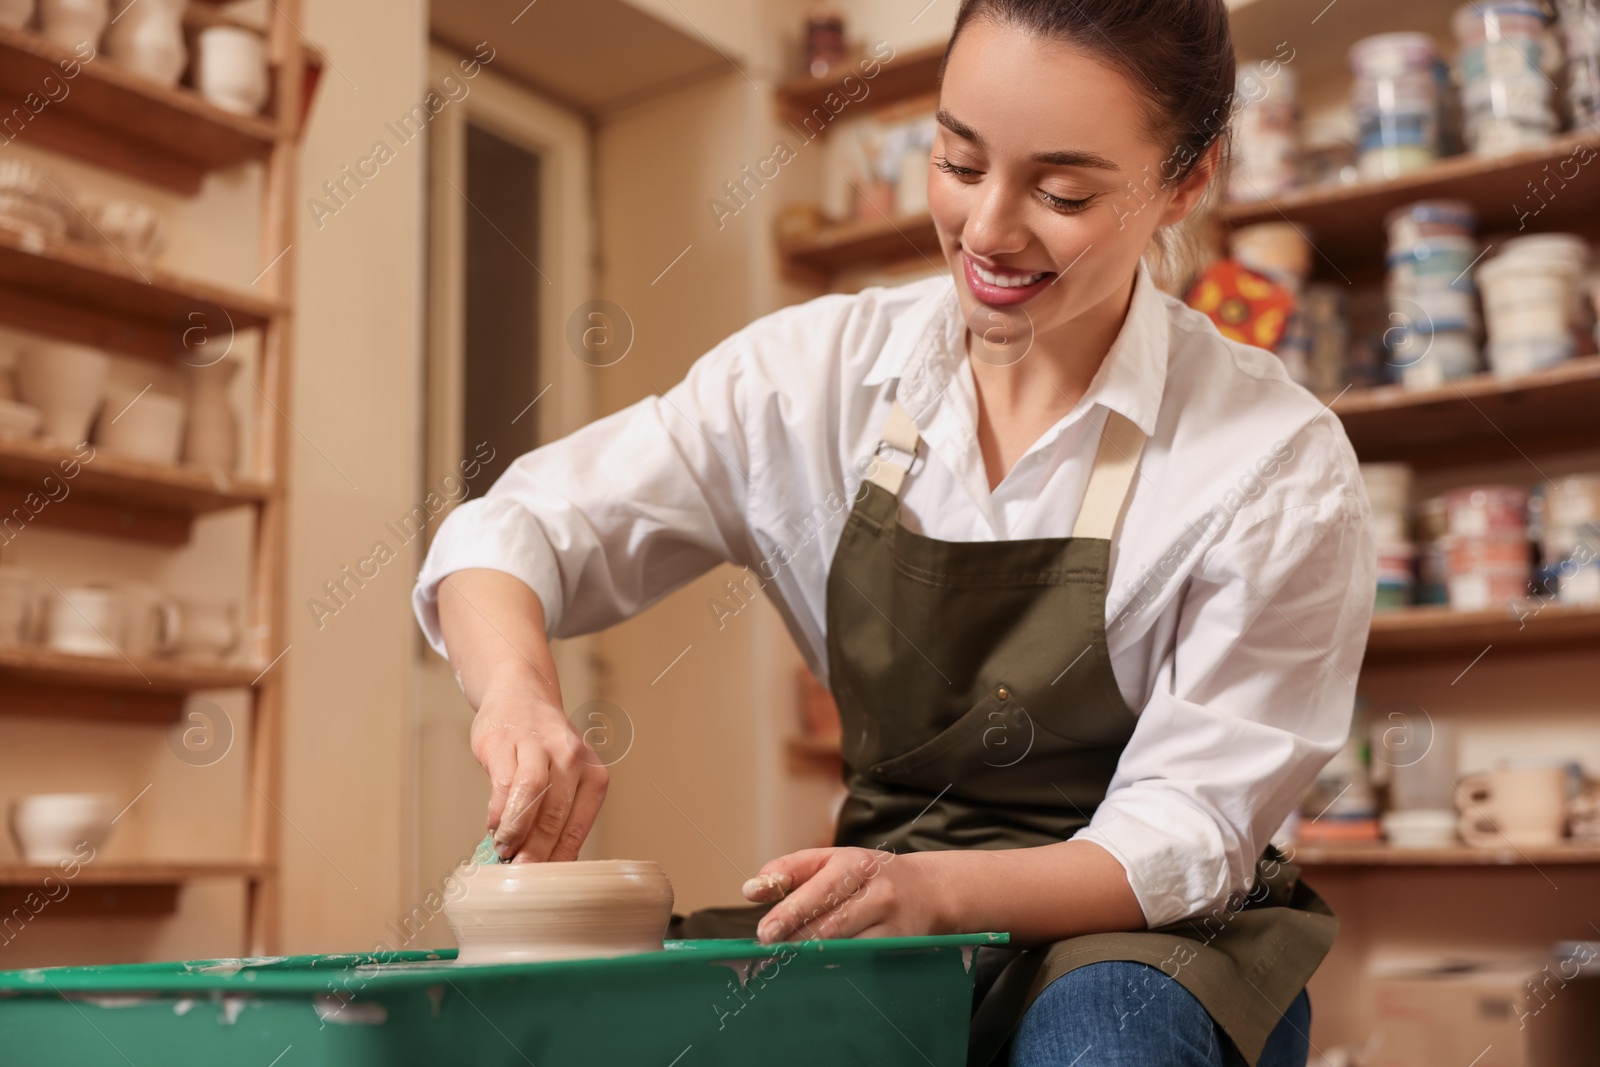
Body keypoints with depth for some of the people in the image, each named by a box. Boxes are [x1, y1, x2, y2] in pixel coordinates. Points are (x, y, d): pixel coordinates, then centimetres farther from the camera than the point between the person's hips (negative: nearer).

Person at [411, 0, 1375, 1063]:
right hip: (891, 935, 1)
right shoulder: (823, 369, -4)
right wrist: (518, 687, -29)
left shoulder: (1276, 463, -12)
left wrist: (932, 887, -30)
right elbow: (515, 529, -6)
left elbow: (1184, 833, -12)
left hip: (1150, 944, 0)